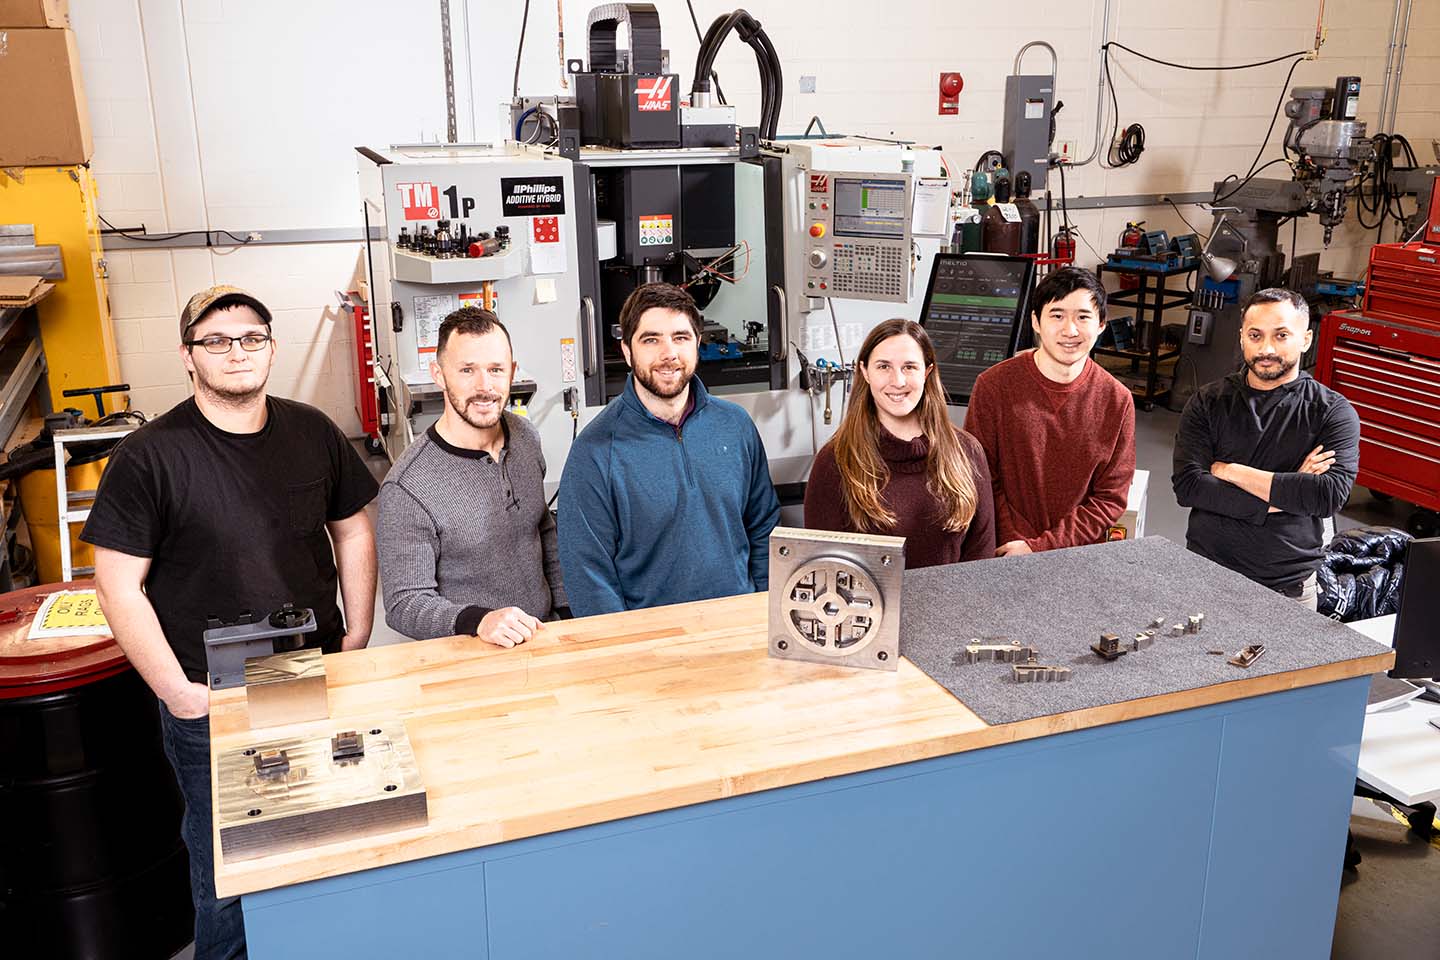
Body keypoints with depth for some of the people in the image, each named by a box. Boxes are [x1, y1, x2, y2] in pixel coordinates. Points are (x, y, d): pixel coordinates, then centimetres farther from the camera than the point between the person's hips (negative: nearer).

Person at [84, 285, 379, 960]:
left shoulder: (313, 433, 1)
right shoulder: (150, 456, -11)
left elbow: (353, 532, 11)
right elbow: (118, 586, -10)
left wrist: (357, 639, 4)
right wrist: (176, 691, -13)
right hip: (210, 703, -3)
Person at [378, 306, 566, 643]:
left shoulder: (526, 437, 5)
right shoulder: (407, 488, -16)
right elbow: (404, 604, -14)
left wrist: (569, 608, 13)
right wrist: (479, 621, -28)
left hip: (542, 637, 5)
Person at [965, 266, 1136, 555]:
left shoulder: (1117, 401, 2)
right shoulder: (993, 385, -3)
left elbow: (1111, 498, 2)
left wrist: (1039, 548, -9)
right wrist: (1020, 545, -12)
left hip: (1082, 558, 2)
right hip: (1003, 555, -1)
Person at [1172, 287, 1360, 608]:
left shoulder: (1333, 412, 0)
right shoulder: (1208, 402, 4)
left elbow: (1331, 495, -14)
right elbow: (1187, 486, -9)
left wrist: (1232, 471, -11)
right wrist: (1286, 495, -13)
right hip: (1204, 570, 1)